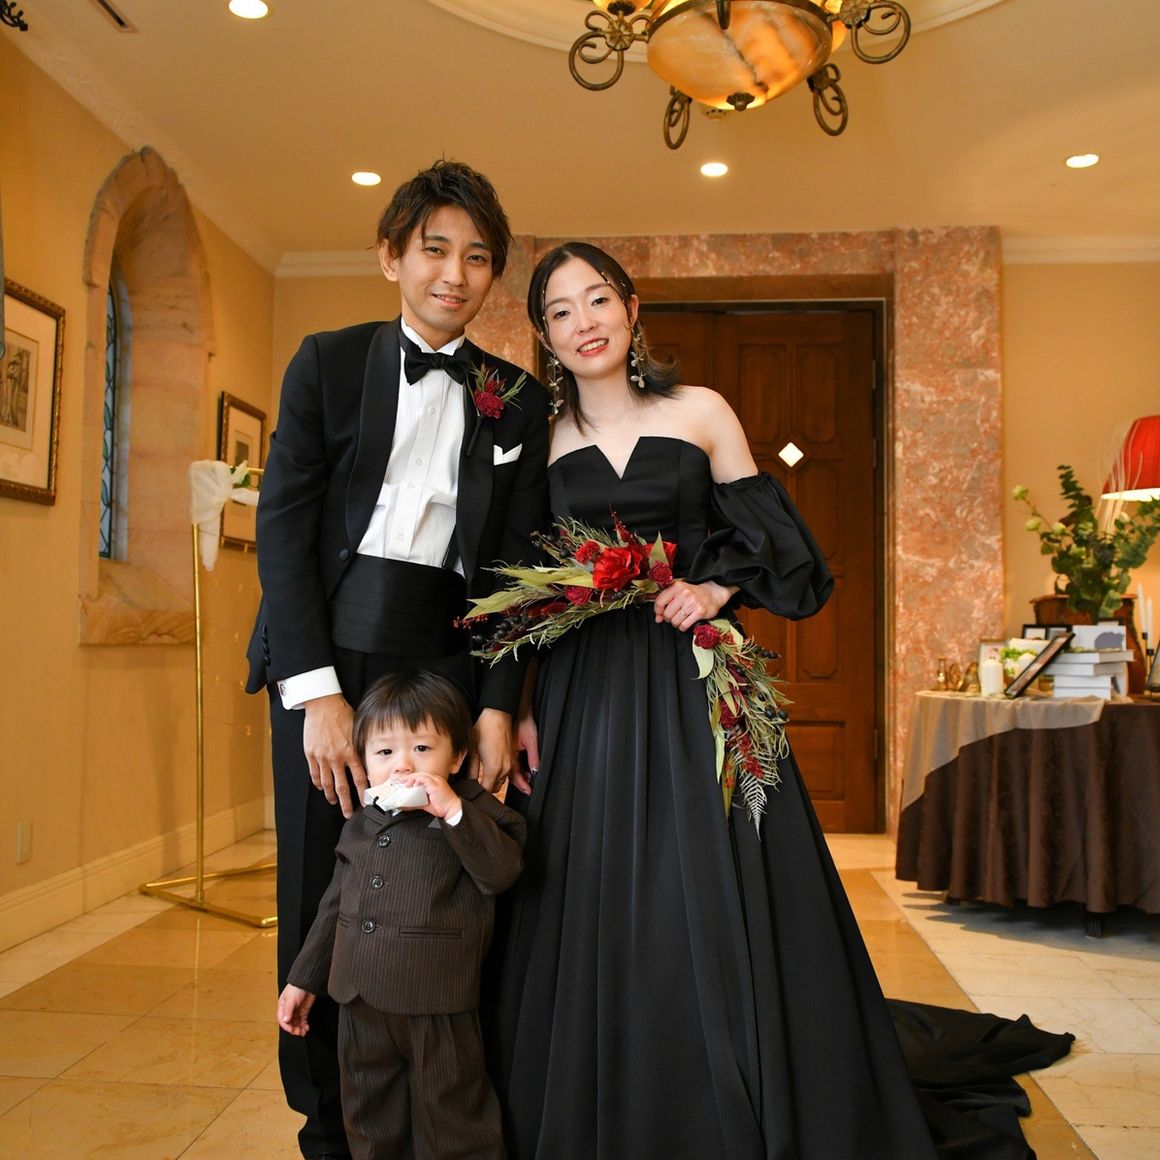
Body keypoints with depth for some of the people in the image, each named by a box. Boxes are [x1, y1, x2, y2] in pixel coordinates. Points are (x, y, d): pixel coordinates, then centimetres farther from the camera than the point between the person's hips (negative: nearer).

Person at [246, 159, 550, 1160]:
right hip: (327, 655, 0)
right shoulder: (329, 363, 6)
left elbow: (517, 564, 6)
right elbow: (284, 527, -2)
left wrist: (498, 707, -4)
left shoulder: (519, 400, 9)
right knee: (321, 888, 5)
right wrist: (318, 691, -10)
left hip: (448, 664, 1)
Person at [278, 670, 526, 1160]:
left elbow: (502, 870, -26)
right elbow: (334, 908, 17)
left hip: (438, 1009, -6)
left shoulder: (472, 813, -10)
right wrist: (303, 979, 20)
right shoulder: (360, 827, 7)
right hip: (361, 1006, 6)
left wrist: (453, 810, -34)